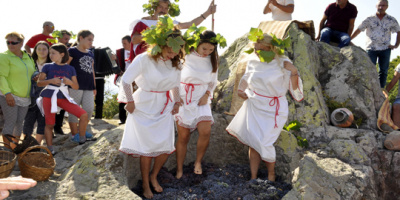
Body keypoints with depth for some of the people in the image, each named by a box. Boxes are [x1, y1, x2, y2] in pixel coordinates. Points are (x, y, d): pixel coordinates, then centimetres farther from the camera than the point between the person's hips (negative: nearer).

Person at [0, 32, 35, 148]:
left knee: (20, 122, 9)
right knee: (10, 122, -7)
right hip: (9, 97, -6)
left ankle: (15, 146, 22)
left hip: (25, 97, 6)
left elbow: (32, 74, 25)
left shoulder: (28, 58, 13)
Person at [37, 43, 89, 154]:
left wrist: (69, 82, -15)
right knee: (50, 124, -5)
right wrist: (51, 80, -16)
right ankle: (50, 149, 10)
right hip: (49, 96, -1)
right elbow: (39, 83, 1)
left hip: (64, 97, 1)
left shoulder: (70, 68, 9)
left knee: (84, 115, -12)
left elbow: (76, 87, 7)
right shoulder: (47, 67, 6)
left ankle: (82, 139, 7)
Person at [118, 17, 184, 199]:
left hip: (164, 108, 5)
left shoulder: (175, 63, 2)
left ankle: (153, 176, 29)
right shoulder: (144, 59, -16)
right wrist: (130, 102, -6)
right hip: (144, 107, -5)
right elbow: (125, 81, -12)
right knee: (147, 148, -1)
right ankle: (145, 185, 19)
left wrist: (176, 102, 11)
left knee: (166, 147, 3)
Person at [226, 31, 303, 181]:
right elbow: (246, 77, 23)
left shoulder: (282, 63, -13)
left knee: (263, 143, -6)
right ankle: (253, 178, 18)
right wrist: (240, 90, 7)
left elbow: (295, 91, -14)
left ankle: (271, 173, 21)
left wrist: (294, 72, -28)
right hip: (253, 107, 4)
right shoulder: (253, 62, 0)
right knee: (253, 142, 5)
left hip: (272, 110, -4)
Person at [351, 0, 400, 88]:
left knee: (383, 71, 4)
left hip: (385, 49, 2)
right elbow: (358, 30, 5)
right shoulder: (369, 19, 2)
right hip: (371, 49, -1)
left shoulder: (392, 20, 4)